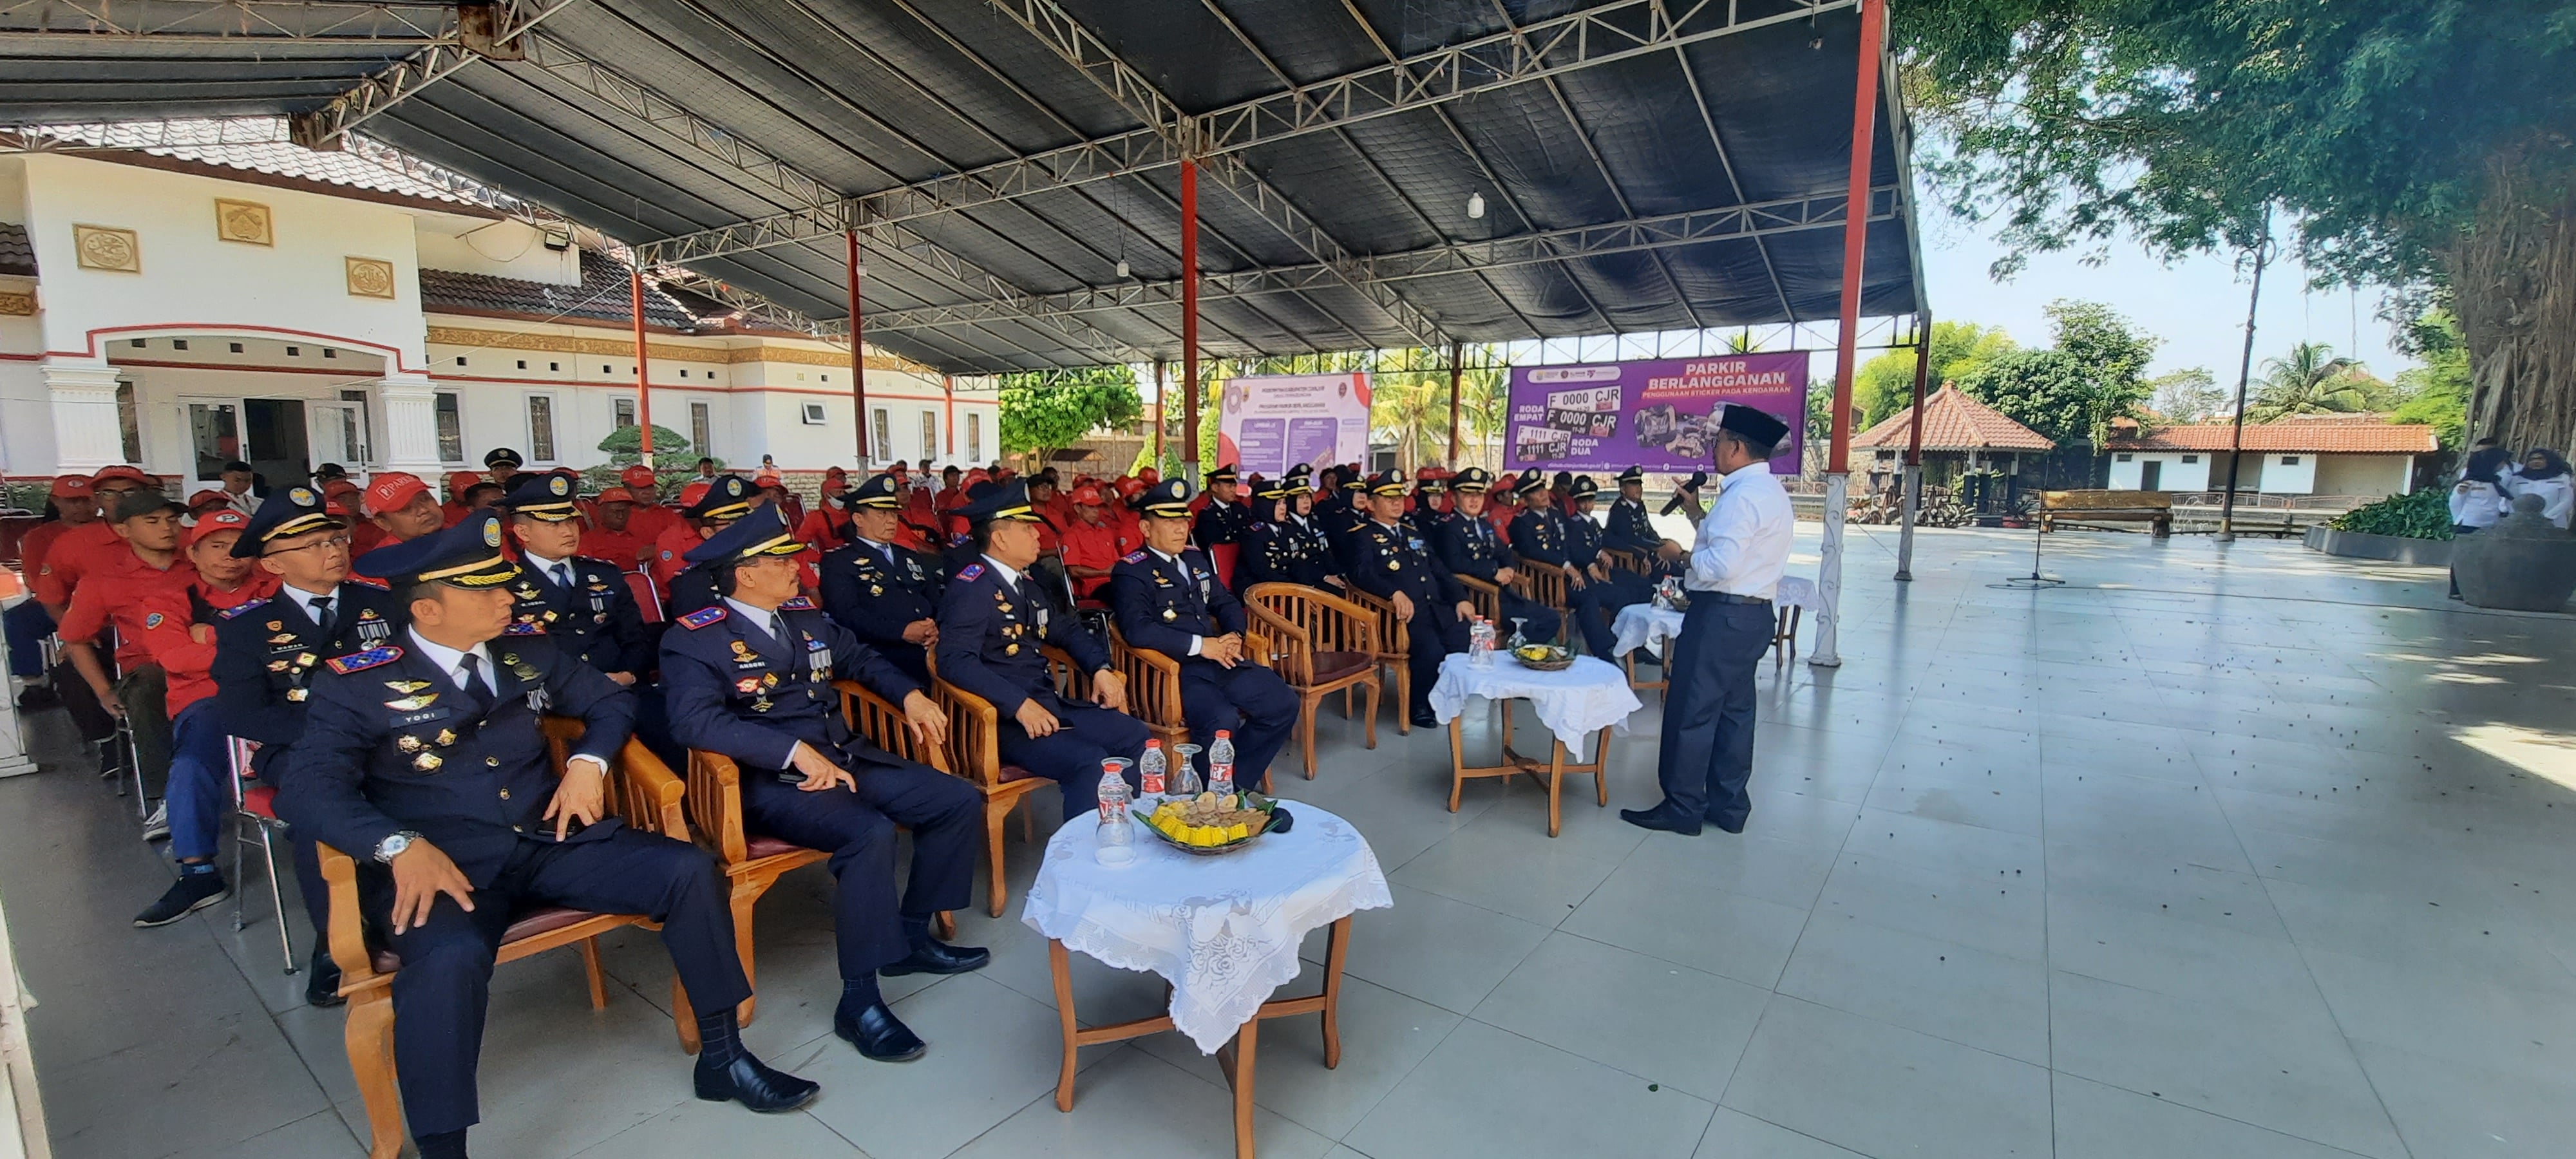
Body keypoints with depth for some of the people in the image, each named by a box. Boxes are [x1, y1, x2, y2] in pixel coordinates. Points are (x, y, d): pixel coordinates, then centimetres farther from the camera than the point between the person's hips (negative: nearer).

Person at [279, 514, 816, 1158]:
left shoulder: (526, 655, 11)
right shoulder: (359, 684, -2)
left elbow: (611, 701, 19)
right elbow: (307, 788, -12)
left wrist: (589, 762, -2)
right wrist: (400, 846, -30)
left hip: (551, 842, 4)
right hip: (444, 864, -4)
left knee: (689, 870, -16)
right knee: (450, 958, -37)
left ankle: (722, 1057, -2)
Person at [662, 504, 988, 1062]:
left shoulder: (806, 616, 14)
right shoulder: (695, 640, -8)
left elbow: (861, 658, 27)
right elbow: (695, 721, -23)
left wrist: (910, 694, 7)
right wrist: (798, 752, -31)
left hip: (847, 758, 8)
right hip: (772, 781, -8)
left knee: (961, 802, -2)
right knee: (871, 832, -33)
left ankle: (911, 934, 14)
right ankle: (859, 999, -17)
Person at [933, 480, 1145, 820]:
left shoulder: (1023, 581, 15)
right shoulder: (971, 587, -12)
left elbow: (1065, 629, 25)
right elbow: (954, 661, -24)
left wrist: (1101, 669, 7)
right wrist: (1020, 704, -31)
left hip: (1048, 704, 9)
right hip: (1002, 718, -9)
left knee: (1135, 736, -1)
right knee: (1089, 762, -27)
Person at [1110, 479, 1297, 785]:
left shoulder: (1196, 559, 19)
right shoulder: (1131, 571, -6)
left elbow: (1226, 602, 23)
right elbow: (1137, 630, -21)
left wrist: (1235, 636, 0)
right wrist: (1201, 645, -20)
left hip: (1220, 660, 8)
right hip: (1173, 669, -7)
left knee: (1283, 704, -7)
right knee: (1222, 721, -32)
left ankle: (1235, 782, 10)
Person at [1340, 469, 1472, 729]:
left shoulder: (1411, 534, 28)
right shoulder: (1361, 537, 4)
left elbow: (1438, 570, 25)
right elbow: (1361, 574, -15)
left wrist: (1460, 598, 6)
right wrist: (1396, 594, -32)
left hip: (1438, 608, 6)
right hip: (1405, 613, -6)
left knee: (1467, 645, -20)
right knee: (1432, 651, -31)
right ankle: (1419, 707, -5)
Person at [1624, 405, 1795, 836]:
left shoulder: (1742, 495, -17)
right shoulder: (1773, 493, 15)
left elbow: (1721, 565, -25)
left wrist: (1682, 553, -9)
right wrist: (1698, 515, 14)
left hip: (1721, 614, -11)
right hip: (1755, 613, 11)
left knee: (1691, 711, -2)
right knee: (1734, 710, 15)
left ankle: (1683, 808, 6)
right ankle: (1728, 806, 23)